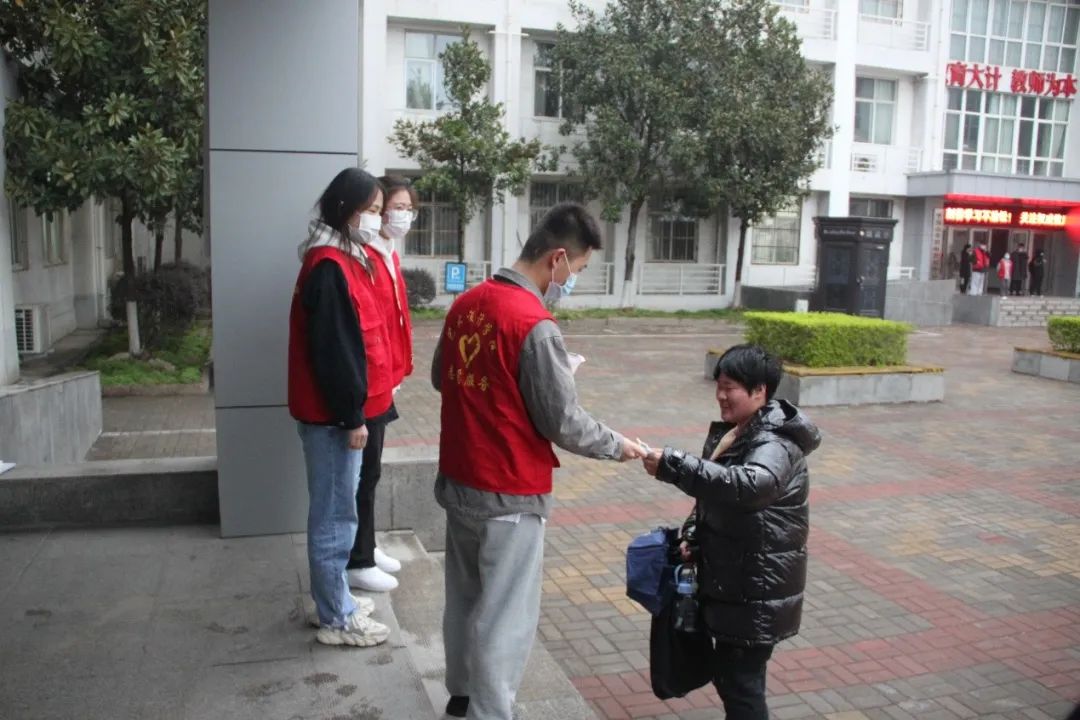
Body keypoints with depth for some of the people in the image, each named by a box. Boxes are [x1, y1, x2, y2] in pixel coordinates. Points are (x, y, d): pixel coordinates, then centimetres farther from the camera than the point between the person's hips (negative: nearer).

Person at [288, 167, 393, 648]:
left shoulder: (343, 258, 13)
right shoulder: (329, 265, -18)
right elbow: (332, 347, -22)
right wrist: (351, 416, -19)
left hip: (342, 411, 10)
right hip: (333, 415, -10)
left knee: (336, 513, 18)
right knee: (334, 517, 1)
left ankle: (337, 601, 31)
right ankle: (337, 619, 14)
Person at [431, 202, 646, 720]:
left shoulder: (467, 303, 1)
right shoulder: (535, 325, -23)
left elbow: (441, 378, 14)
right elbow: (562, 423, -17)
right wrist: (617, 446, -2)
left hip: (457, 481, 8)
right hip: (508, 495, -8)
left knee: (465, 596, 22)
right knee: (506, 615, 7)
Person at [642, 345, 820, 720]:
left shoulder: (775, 444, -20)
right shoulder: (728, 432, 8)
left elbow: (746, 485, -41)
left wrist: (672, 465, -42)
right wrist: (692, 538, 4)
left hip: (758, 591, -9)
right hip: (728, 580, 9)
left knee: (741, 682, 0)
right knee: (726, 674, 19)